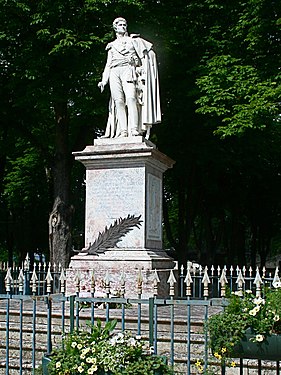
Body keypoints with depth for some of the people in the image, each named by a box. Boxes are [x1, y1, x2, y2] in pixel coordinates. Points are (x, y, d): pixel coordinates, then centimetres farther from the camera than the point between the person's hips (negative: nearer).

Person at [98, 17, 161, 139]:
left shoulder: (133, 40, 20)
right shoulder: (112, 45, 28)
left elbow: (149, 53, 12)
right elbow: (108, 64, 22)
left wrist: (144, 71, -2)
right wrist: (104, 81, 8)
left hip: (128, 70, -3)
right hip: (114, 72, 3)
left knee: (130, 97, -24)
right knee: (118, 101, -13)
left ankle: (134, 129, -34)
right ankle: (123, 131, -19)